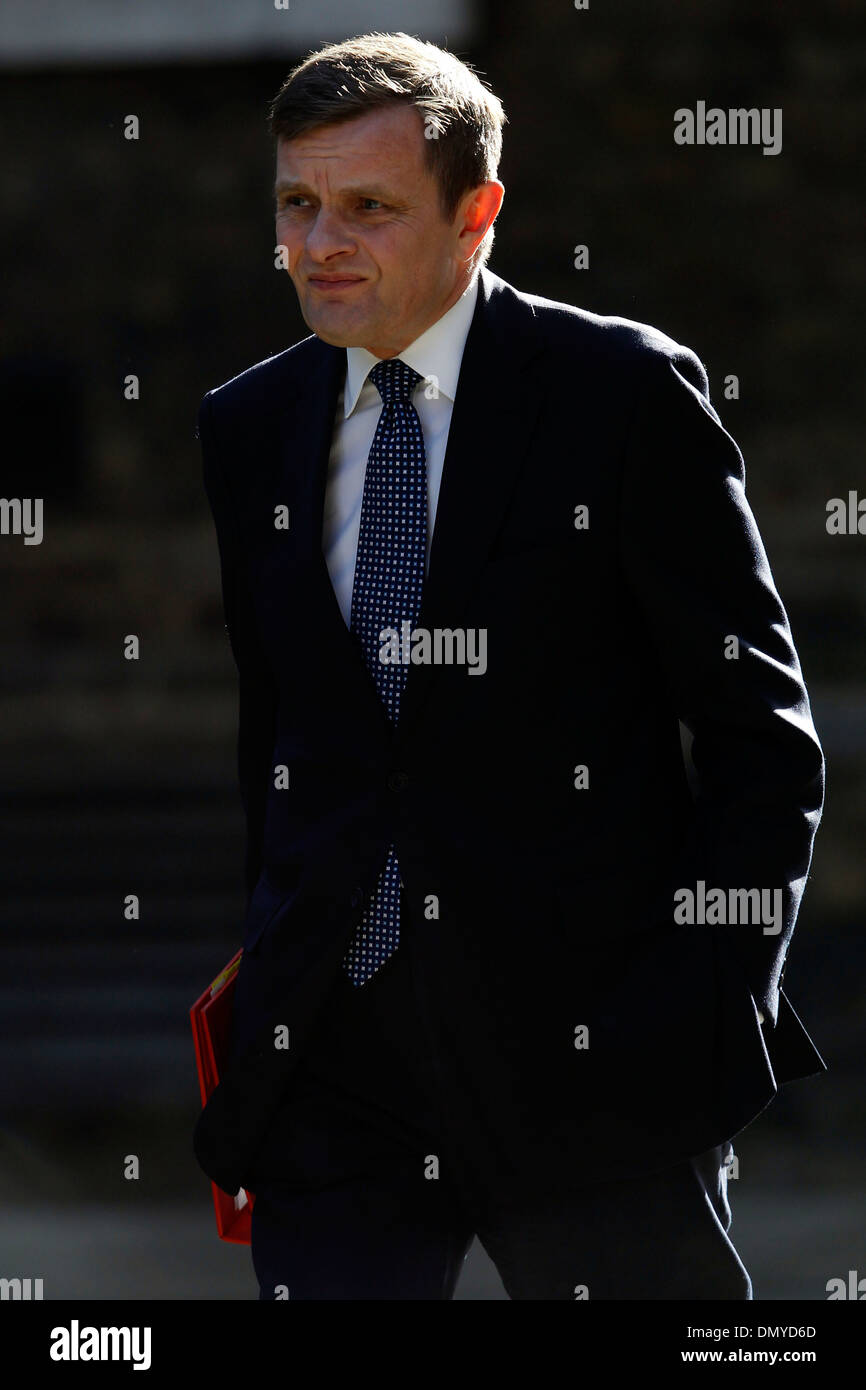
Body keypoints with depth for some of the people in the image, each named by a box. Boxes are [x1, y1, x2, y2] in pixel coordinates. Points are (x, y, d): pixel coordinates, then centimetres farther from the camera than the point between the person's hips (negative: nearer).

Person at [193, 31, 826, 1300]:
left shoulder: (624, 394, -2)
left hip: (594, 1056, -4)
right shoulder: (245, 431, 13)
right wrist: (226, 1017, 12)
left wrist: (718, 1001, -9)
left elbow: (758, 724, -2)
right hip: (329, 1072, 4)